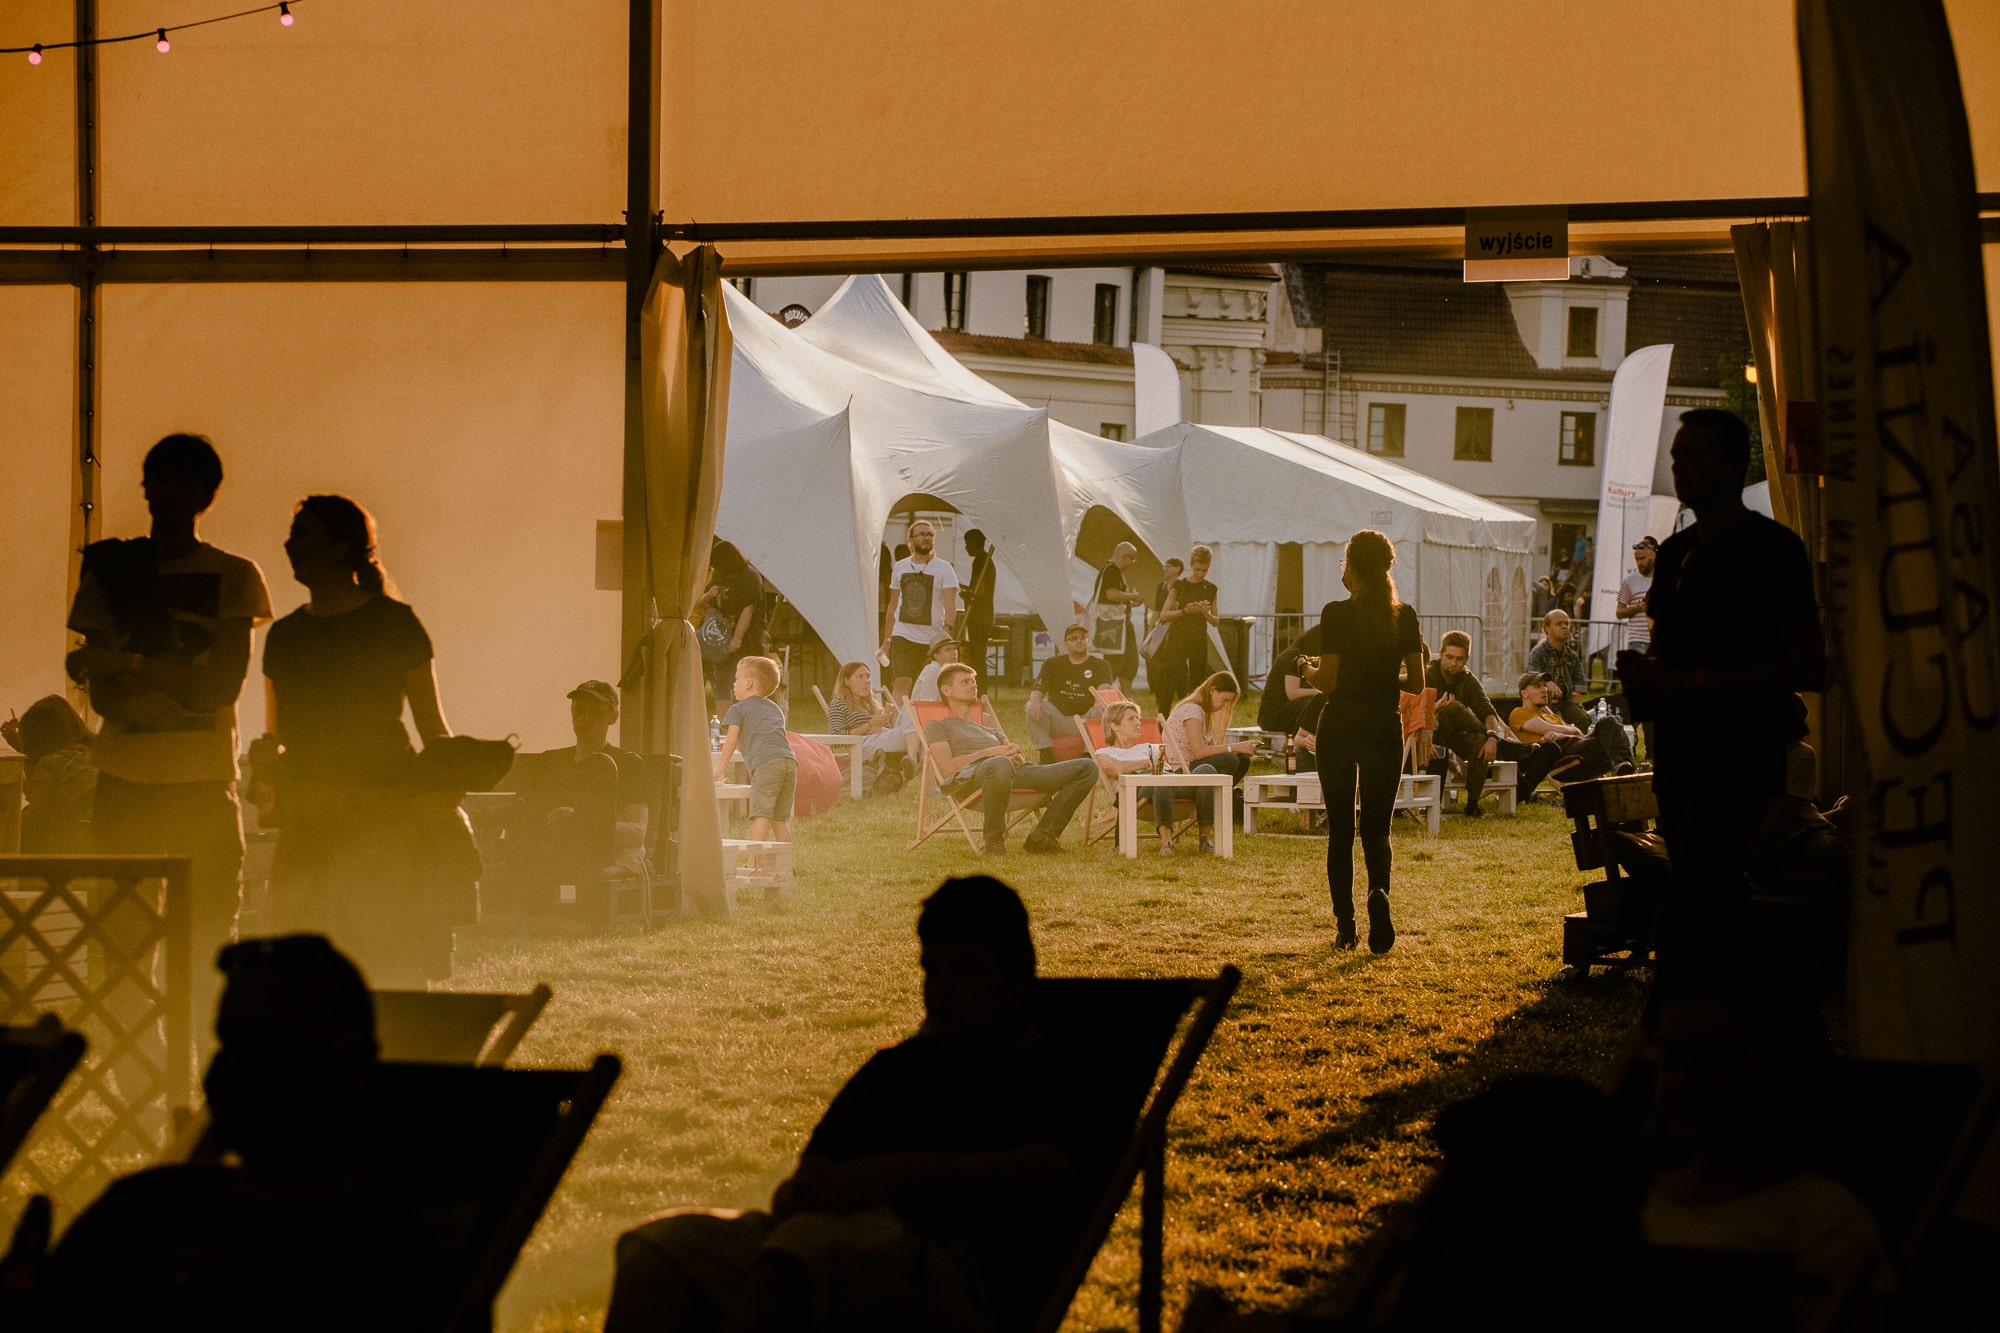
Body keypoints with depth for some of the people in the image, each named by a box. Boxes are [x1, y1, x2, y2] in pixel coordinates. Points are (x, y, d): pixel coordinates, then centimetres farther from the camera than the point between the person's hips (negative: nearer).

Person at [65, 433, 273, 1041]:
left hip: (205, 783, -1)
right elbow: (98, 690, 4)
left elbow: (224, 683, -5)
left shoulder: (234, 577, 6)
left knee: (211, 939, -6)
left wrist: (128, 666, -14)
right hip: (124, 778, 2)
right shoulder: (109, 569, 10)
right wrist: (146, 698, -17)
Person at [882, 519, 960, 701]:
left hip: (932, 639, -2)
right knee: (901, 686, -13)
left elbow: (950, 604, -12)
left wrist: (946, 629, -30)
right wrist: (886, 639, 16)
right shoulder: (900, 567, 10)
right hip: (903, 637, 2)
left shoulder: (944, 568, -1)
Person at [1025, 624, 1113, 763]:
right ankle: (1045, 755, -23)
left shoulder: (1100, 665, 9)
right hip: (1057, 719, 1)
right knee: (1032, 707, -26)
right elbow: (1038, 688, -1)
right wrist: (1035, 700, -27)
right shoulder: (1052, 664, 14)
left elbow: (1104, 687, -11)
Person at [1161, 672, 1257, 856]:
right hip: (1179, 773, -10)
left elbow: (1212, 748, 12)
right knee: (1231, 761, -29)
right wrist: (1234, 747, -21)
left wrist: (1241, 749, -5)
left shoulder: (1203, 712, 19)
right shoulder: (1192, 710, -13)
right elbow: (1199, 751, -24)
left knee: (1242, 760, -6)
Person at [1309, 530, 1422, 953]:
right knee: (1377, 827, 7)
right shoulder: (1405, 616, 0)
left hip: (1339, 725, -2)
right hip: (1386, 728, 2)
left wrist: (1308, 671, 9)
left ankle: (1344, 925, 7)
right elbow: (1416, 683, 2)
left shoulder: (1336, 614, -10)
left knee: (1340, 828, 8)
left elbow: (1327, 680, -12)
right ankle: (1379, 892, -23)